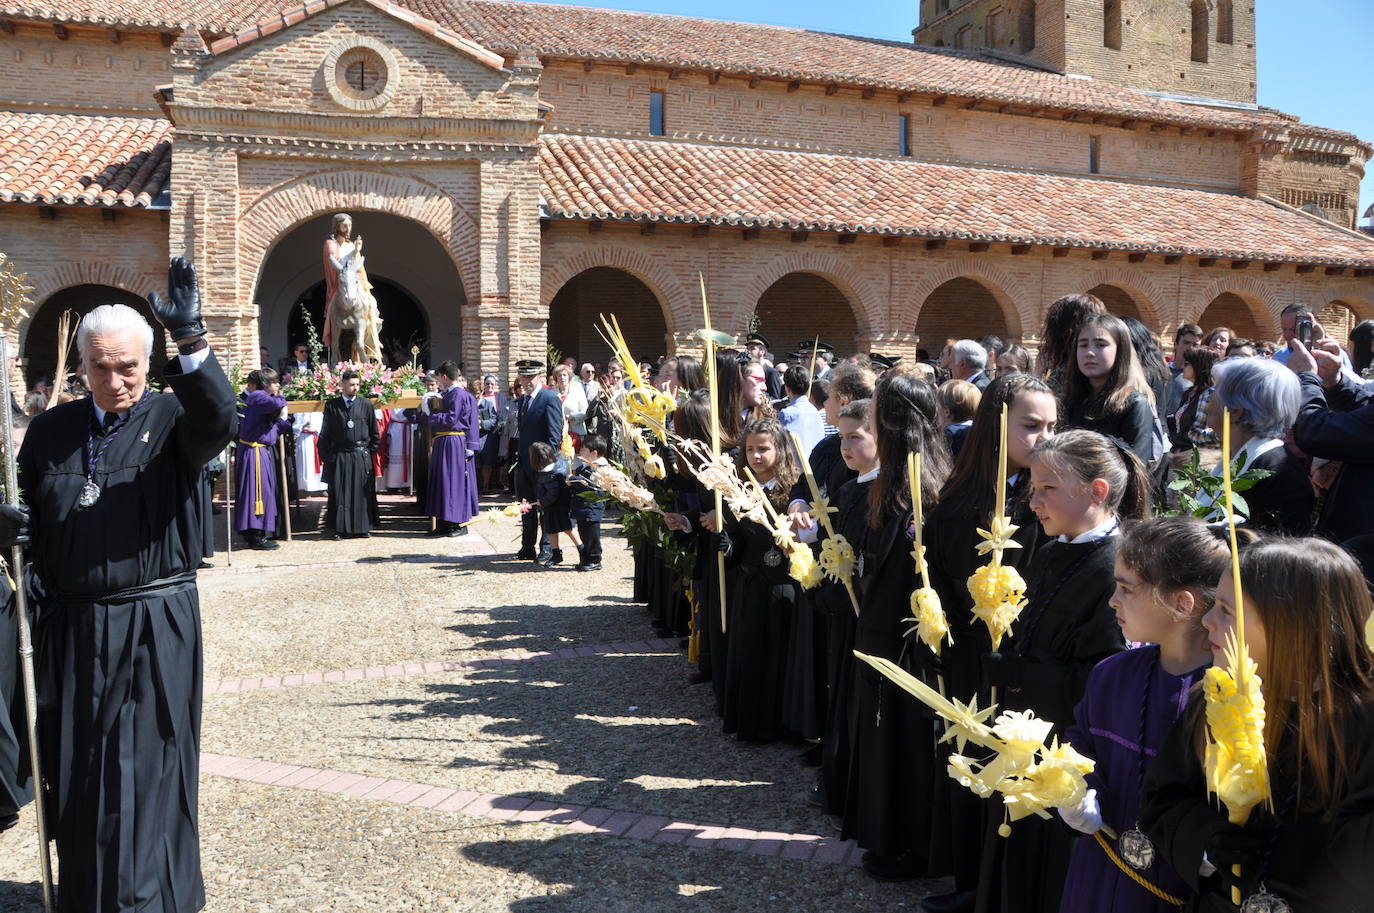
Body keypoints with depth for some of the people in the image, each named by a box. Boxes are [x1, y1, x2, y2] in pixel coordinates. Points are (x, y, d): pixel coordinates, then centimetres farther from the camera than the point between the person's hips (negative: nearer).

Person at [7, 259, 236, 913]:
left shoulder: (174, 418, -5)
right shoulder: (52, 429, 8)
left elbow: (219, 422, -28)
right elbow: (27, 511, 15)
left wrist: (190, 339, -40)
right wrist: (12, 527, -9)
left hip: (152, 630, -5)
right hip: (68, 630, 5)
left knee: (144, 777, 0)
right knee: (71, 773, 15)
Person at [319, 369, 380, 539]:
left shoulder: (366, 404, 4)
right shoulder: (331, 406, 3)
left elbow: (375, 434, 9)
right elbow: (324, 434, 6)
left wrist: (369, 452, 5)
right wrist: (326, 457, 1)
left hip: (362, 457, 1)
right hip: (339, 457, -1)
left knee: (362, 492, 4)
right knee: (339, 492, 1)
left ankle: (362, 527, 13)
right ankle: (339, 529, 9)